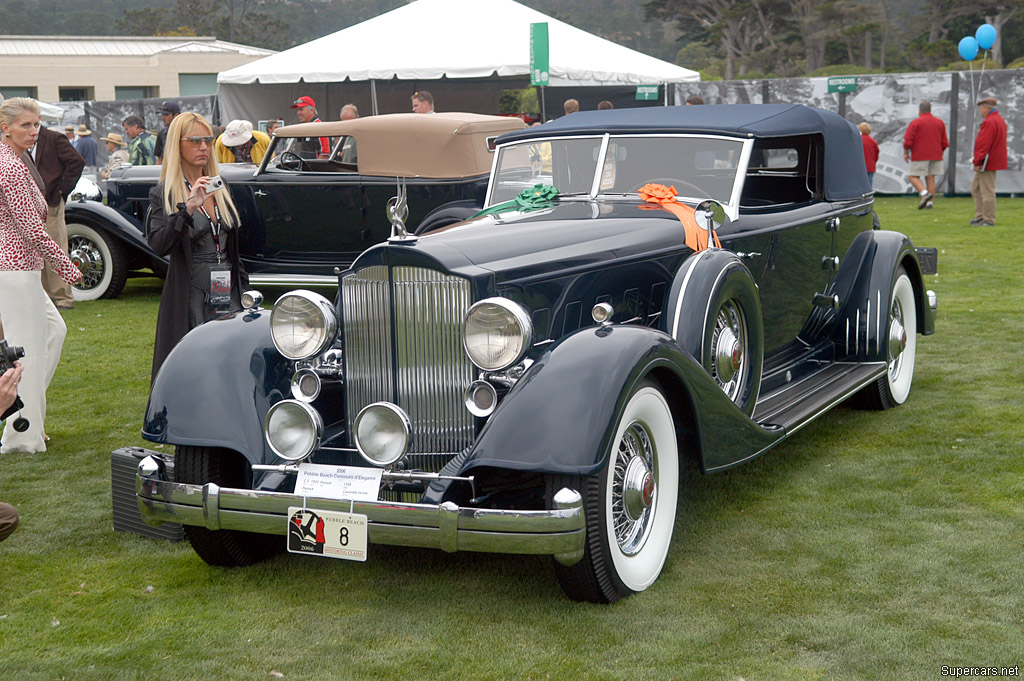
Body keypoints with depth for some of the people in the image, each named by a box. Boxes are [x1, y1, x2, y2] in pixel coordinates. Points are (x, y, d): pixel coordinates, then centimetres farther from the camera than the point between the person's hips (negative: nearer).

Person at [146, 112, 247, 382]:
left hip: (228, 297, 5)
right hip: (191, 297, -5)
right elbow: (158, 245, -19)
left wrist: (244, 288, 19)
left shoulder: (220, 188, 16)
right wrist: (188, 208, -28)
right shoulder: (163, 194, -2)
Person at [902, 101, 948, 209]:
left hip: (920, 156, -5)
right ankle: (929, 202, 2)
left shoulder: (916, 122, -6)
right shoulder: (940, 123, 12)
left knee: (914, 177, -1)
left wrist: (906, 152, 2)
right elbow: (945, 142, 14)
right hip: (936, 155, 6)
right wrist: (940, 152, 26)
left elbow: (908, 141, -10)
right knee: (930, 178, 6)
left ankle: (924, 193, -23)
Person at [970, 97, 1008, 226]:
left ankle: (988, 219, -2)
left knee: (987, 191, -6)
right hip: (994, 161, 11)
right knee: (975, 188, 16)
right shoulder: (999, 120, 17)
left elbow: (984, 144, -23)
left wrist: (977, 161, -20)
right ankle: (980, 216, 18)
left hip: (987, 163, -11)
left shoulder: (989, 122, -18)